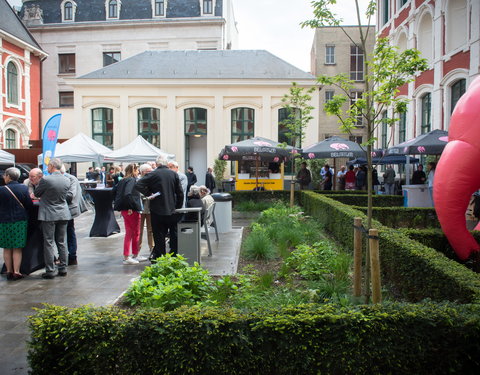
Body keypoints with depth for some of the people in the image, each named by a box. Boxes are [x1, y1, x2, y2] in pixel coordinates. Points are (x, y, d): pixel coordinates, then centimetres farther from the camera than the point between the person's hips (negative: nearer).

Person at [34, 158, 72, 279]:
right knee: (62, 242, 12)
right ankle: (63, 268, 17)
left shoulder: (45, 180, -15)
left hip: (49, 215, -5)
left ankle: (50, 270, 5)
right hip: (63, 214, 5)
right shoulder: (67, 180, 1)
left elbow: (36, 194, 0)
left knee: (49, 243, 2)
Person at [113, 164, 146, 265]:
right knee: (135, 233, 4)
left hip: (124, 210, 9)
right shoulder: (132, 180, -14)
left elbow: (114, 191, 20)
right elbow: (127, 194, -27)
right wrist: (130, 207, -22)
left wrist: (117, 202, 19)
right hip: (132, 210, -9)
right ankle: (135, 255, 11)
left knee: (129, 233, 14)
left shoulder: (123, 180, 13)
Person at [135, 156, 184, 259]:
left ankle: (160, 256, 11)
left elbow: (138, 185, -17)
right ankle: (174, 254, 20)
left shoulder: (153, 174, -9)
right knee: (174, 233, 14)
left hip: (157, 210, -3)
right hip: (172, 210, 3)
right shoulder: (174, 174, 1)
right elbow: (180, 193, 3)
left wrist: (148, 194, -7)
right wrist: (178, 207, 12)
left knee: (159, 235, 5)